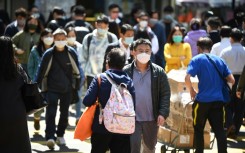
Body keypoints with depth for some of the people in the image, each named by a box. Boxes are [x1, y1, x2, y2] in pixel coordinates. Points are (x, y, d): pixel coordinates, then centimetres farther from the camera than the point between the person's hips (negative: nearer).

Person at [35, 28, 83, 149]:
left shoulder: (71, 53, -4)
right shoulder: (49, 54, -8)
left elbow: (77, 71, 7)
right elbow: (42, 71, -2)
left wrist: (77, 87, 8)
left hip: (67, 89, 2)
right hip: (52, 88, -2)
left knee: (64, 113, 13)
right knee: (51, 112, -15)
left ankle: (60, 135, 30)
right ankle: (50, 137, -21)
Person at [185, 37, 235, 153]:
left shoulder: (197, 60, -2)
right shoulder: (219, 60, 11)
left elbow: (187, 78, -16)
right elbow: (232, 80, 7)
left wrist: (191, 91, 1)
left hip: (202, 100, -3)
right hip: (218, 100, 3)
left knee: (198, 129, 12)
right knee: (219, 130, 4)